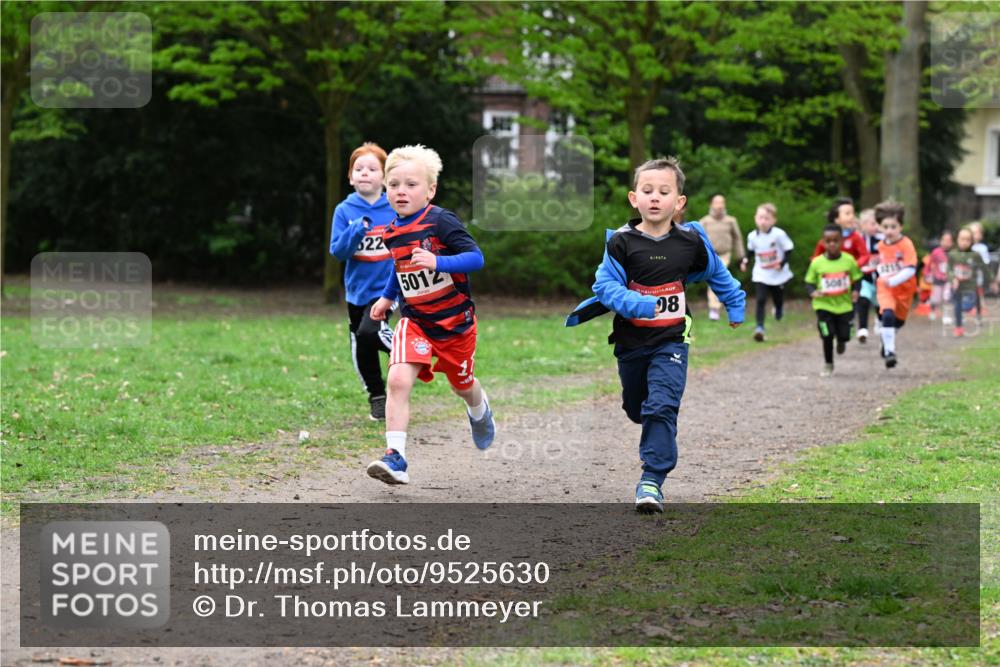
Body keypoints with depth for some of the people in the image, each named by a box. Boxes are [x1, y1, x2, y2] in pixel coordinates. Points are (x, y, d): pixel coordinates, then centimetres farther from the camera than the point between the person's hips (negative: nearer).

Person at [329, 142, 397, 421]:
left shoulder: (396, 210, -4)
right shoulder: (344, 211, -2)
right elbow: (337, 251, -7)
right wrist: (356, 231, -23)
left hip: (387, 286, -3)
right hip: (357, 289, 3)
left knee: (369, 332, -26)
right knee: (360, 349, 9)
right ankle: (376, 397, 28)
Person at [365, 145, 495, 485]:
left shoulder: (441, 222, -18)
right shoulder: (392, 233, 2)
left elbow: (476, 257, -25)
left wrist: (438, 261, -37)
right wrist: (387, 297, 23)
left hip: (454, 320, -3)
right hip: (414, 321, 3)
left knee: (462, 384, 19)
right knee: (398, 379, -21)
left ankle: (479, 410, 57)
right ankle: (395, 458, -23)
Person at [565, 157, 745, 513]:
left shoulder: (691, 241, -6)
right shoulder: (620, 242, -12)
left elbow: (717, 274, 12)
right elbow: (606, 285, -16)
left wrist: (736, 307, 22)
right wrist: (637, 304, -32)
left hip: (671, 341, -1)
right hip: (630, 340, 1)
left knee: (661, 407, -16)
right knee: (635, 408, 19)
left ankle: (652, 480, -15)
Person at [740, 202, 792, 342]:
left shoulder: (779, 234, -20)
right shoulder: (752, 236, -10)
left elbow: (789, 250, -11)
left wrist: (782, 263, -22)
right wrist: (746, 261, -5)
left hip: (778, 275, 0)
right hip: (760, 275, 1)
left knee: (778, 299, 18)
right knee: (761, 300, -15)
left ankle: (779, 310, 55)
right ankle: (759, 328, -16)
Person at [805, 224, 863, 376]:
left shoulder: (849, 260, -4)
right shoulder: (817, 263, -6)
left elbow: (857, 280, 6)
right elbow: (809, 283, 3)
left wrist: (856, 291, -13)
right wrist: (813, 293, -17)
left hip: (844, 305, 1)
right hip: (824, 306, -1)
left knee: (844, 335, 3)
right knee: (827, 335, -8)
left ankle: (841, 342, 44)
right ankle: (828, 365, 13)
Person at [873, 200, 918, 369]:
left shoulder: (906, 245, -15)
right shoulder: (881, 246, 1)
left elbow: (911, 269, -23)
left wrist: (893, 280, -31)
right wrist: (882, 276, 6)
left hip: (904, 289, -1)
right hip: (885, 288, 1)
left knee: (898, 321, 18)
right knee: (888, 315, -24)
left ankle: (887, 341, 49)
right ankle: (889, 351, -22)